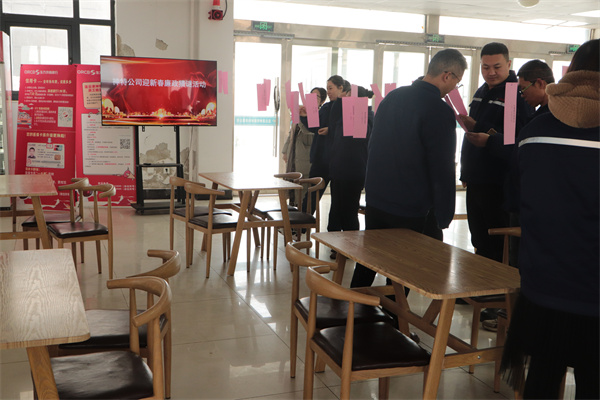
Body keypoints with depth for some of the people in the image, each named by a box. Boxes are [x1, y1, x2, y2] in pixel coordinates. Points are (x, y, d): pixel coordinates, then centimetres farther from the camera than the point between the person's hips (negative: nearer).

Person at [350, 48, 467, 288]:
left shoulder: (392, 96, 6)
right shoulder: (440, 112, -18)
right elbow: (442, 170, -18)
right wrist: (445, 216, -8)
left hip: (375, 200, 7)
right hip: (410, 210, -7)